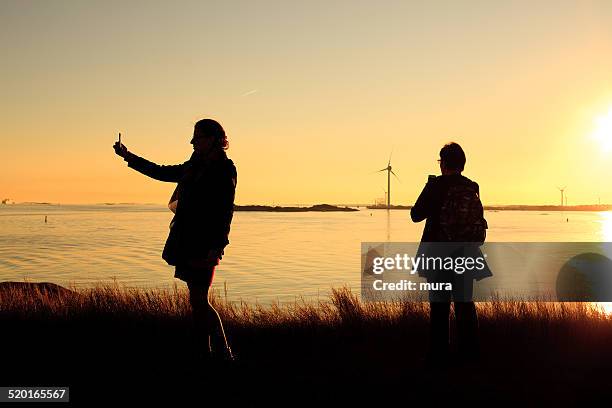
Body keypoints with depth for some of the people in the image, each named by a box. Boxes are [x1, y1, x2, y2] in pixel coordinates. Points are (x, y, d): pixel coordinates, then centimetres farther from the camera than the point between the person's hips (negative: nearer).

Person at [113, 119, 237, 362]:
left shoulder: (224, 170, -8)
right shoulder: (195, 167, 17)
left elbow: (225, 212, -15)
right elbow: (161, 172, 27)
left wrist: (217, 247, -23)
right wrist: (129, 157, 27)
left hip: (203, 244, -8)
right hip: (186, 242, 8)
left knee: (198, 301, -9)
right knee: (198, 301, 10)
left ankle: (223, 353, 0)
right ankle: (204, 354, 17)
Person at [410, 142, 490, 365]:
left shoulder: (435, 184, -11)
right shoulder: (472, 188, 2)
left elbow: (416, 215, -6)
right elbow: (478, 221, 10)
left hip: (439, 254, -4)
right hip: (466, 255, 4)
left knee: (439, 305, 3)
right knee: (465, 302, 12)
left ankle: (439, 353, 6)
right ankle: (469, 352, 17)